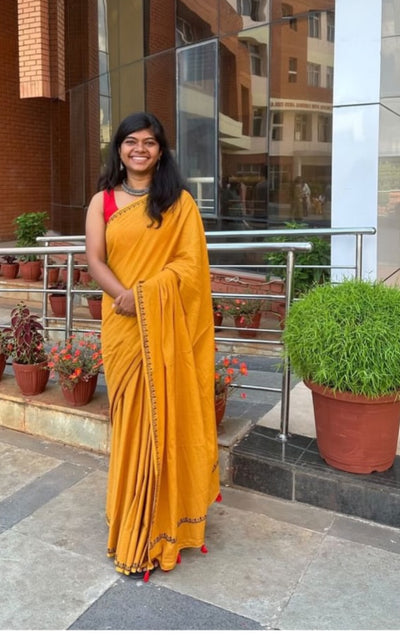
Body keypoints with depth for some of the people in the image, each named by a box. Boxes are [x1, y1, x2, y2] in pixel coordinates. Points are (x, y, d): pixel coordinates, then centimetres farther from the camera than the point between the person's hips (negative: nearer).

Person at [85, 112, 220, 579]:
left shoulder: (179, 201, 5)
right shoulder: (102, 201, 9)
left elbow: (190, 261, -4)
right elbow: (94, 260, 0)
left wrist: (145, 293, -18)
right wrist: (124, 295, -19)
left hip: (169, 324, -1)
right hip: (123, 324, 1)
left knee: (168, 412, 3)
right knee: (130, 414, 8)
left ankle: (167, 515, 21)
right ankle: (136, 519, 25)